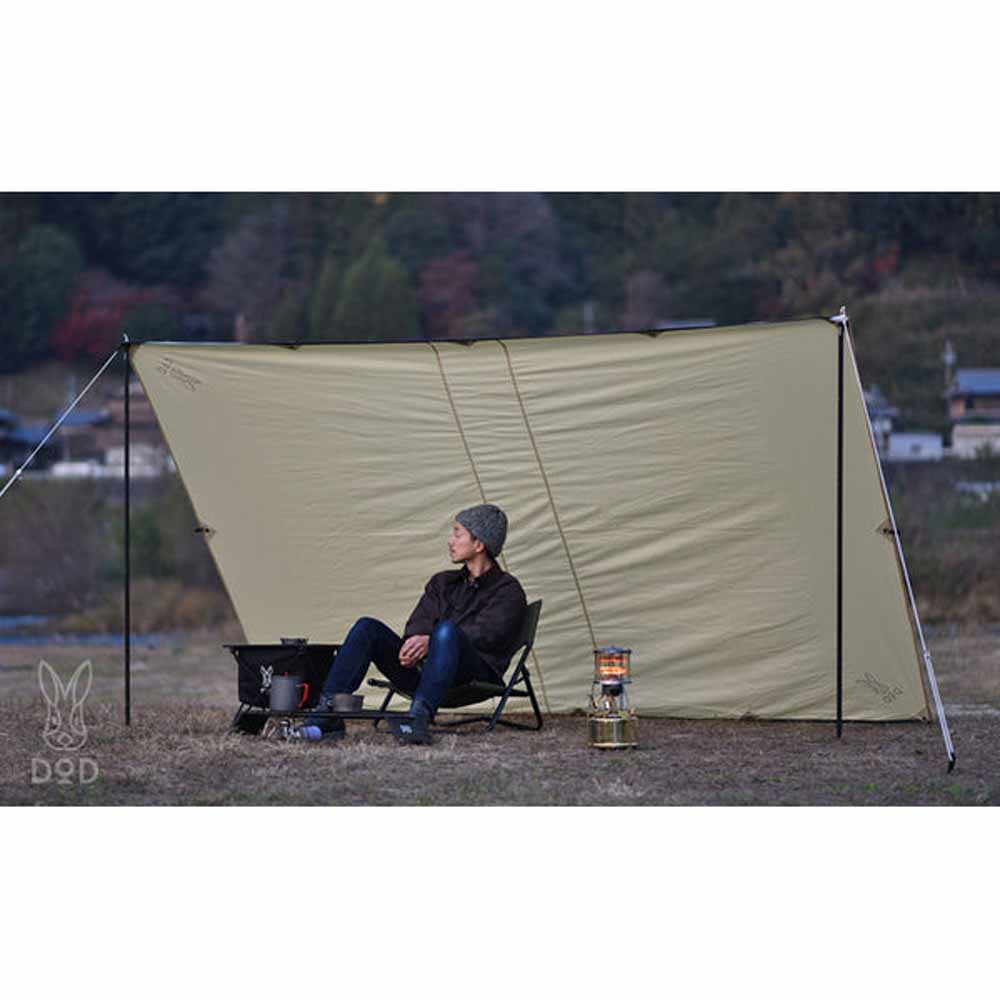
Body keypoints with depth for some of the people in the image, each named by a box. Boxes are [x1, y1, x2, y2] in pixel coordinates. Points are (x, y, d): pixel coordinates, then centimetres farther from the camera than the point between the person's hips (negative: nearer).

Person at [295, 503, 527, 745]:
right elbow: (419, 622, 11)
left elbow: (484, 634, -12)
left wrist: (429, 642, -24)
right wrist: (413, 642, -15)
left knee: (446, 630, -37)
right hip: (422, 671, 6)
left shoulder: (507, 591, 4)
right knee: (368, 628, -13)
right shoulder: (442, 582, 24)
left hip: (475, 679, -6)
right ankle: (328, 714, -24)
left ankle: (419, 719, -50)